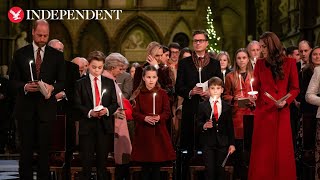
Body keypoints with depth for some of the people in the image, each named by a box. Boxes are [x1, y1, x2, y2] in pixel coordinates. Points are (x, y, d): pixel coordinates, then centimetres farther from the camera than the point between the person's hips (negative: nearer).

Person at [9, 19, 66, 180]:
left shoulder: (57, 55, 5)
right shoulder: (20, 54, 5)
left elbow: (62, 81, 5)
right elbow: (13, 79, 4)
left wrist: (52, 87, -16)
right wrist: (25, 86, -16)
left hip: (46, 107, 0)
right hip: (26, 107, 0)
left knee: (44, 148, 3)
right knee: (26, 147, 5)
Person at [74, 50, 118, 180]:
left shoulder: (109, 83, 10)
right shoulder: (81, 83, 3)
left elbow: (115, 103, 8)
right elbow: (77, 104, -2)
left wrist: (107, 110, -13)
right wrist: (89, 112, -18)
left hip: (105, 125, 2)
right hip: (87, 125, -2)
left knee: (102, 161, 8)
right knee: (87, 161, -1)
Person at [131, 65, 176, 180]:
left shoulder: (162, 93, 5)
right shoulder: (138, 94, 3)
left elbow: (167, 112, 1)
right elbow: (135, 113, -1)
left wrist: (159, 117, -19)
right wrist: (145, 118, -20)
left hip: (159, 132, 0)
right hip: (143, 132, 0)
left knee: (156, 167, 0)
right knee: (145, 167, 1)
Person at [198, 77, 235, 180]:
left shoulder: (227, 107, 9)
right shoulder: (202, 106, 4)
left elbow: (230, 126, 8)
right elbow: (199, 123, 3)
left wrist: (232, 143, 4)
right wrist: (204, 126, -21)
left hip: (223, 142, 2)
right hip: (208, 142, -1)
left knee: (221, 170, 4)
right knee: (210, 170, -3)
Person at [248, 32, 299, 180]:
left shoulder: (289, 63, 1)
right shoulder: (260, 64, 6)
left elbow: (295, 88, 5)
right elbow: (256, 87, 12)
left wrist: (286, 101, -11)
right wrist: (254, 96, -9)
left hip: (281, 112, -1)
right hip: (263, 111, 1)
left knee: (282, 149, 2)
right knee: (263, 151, 2)